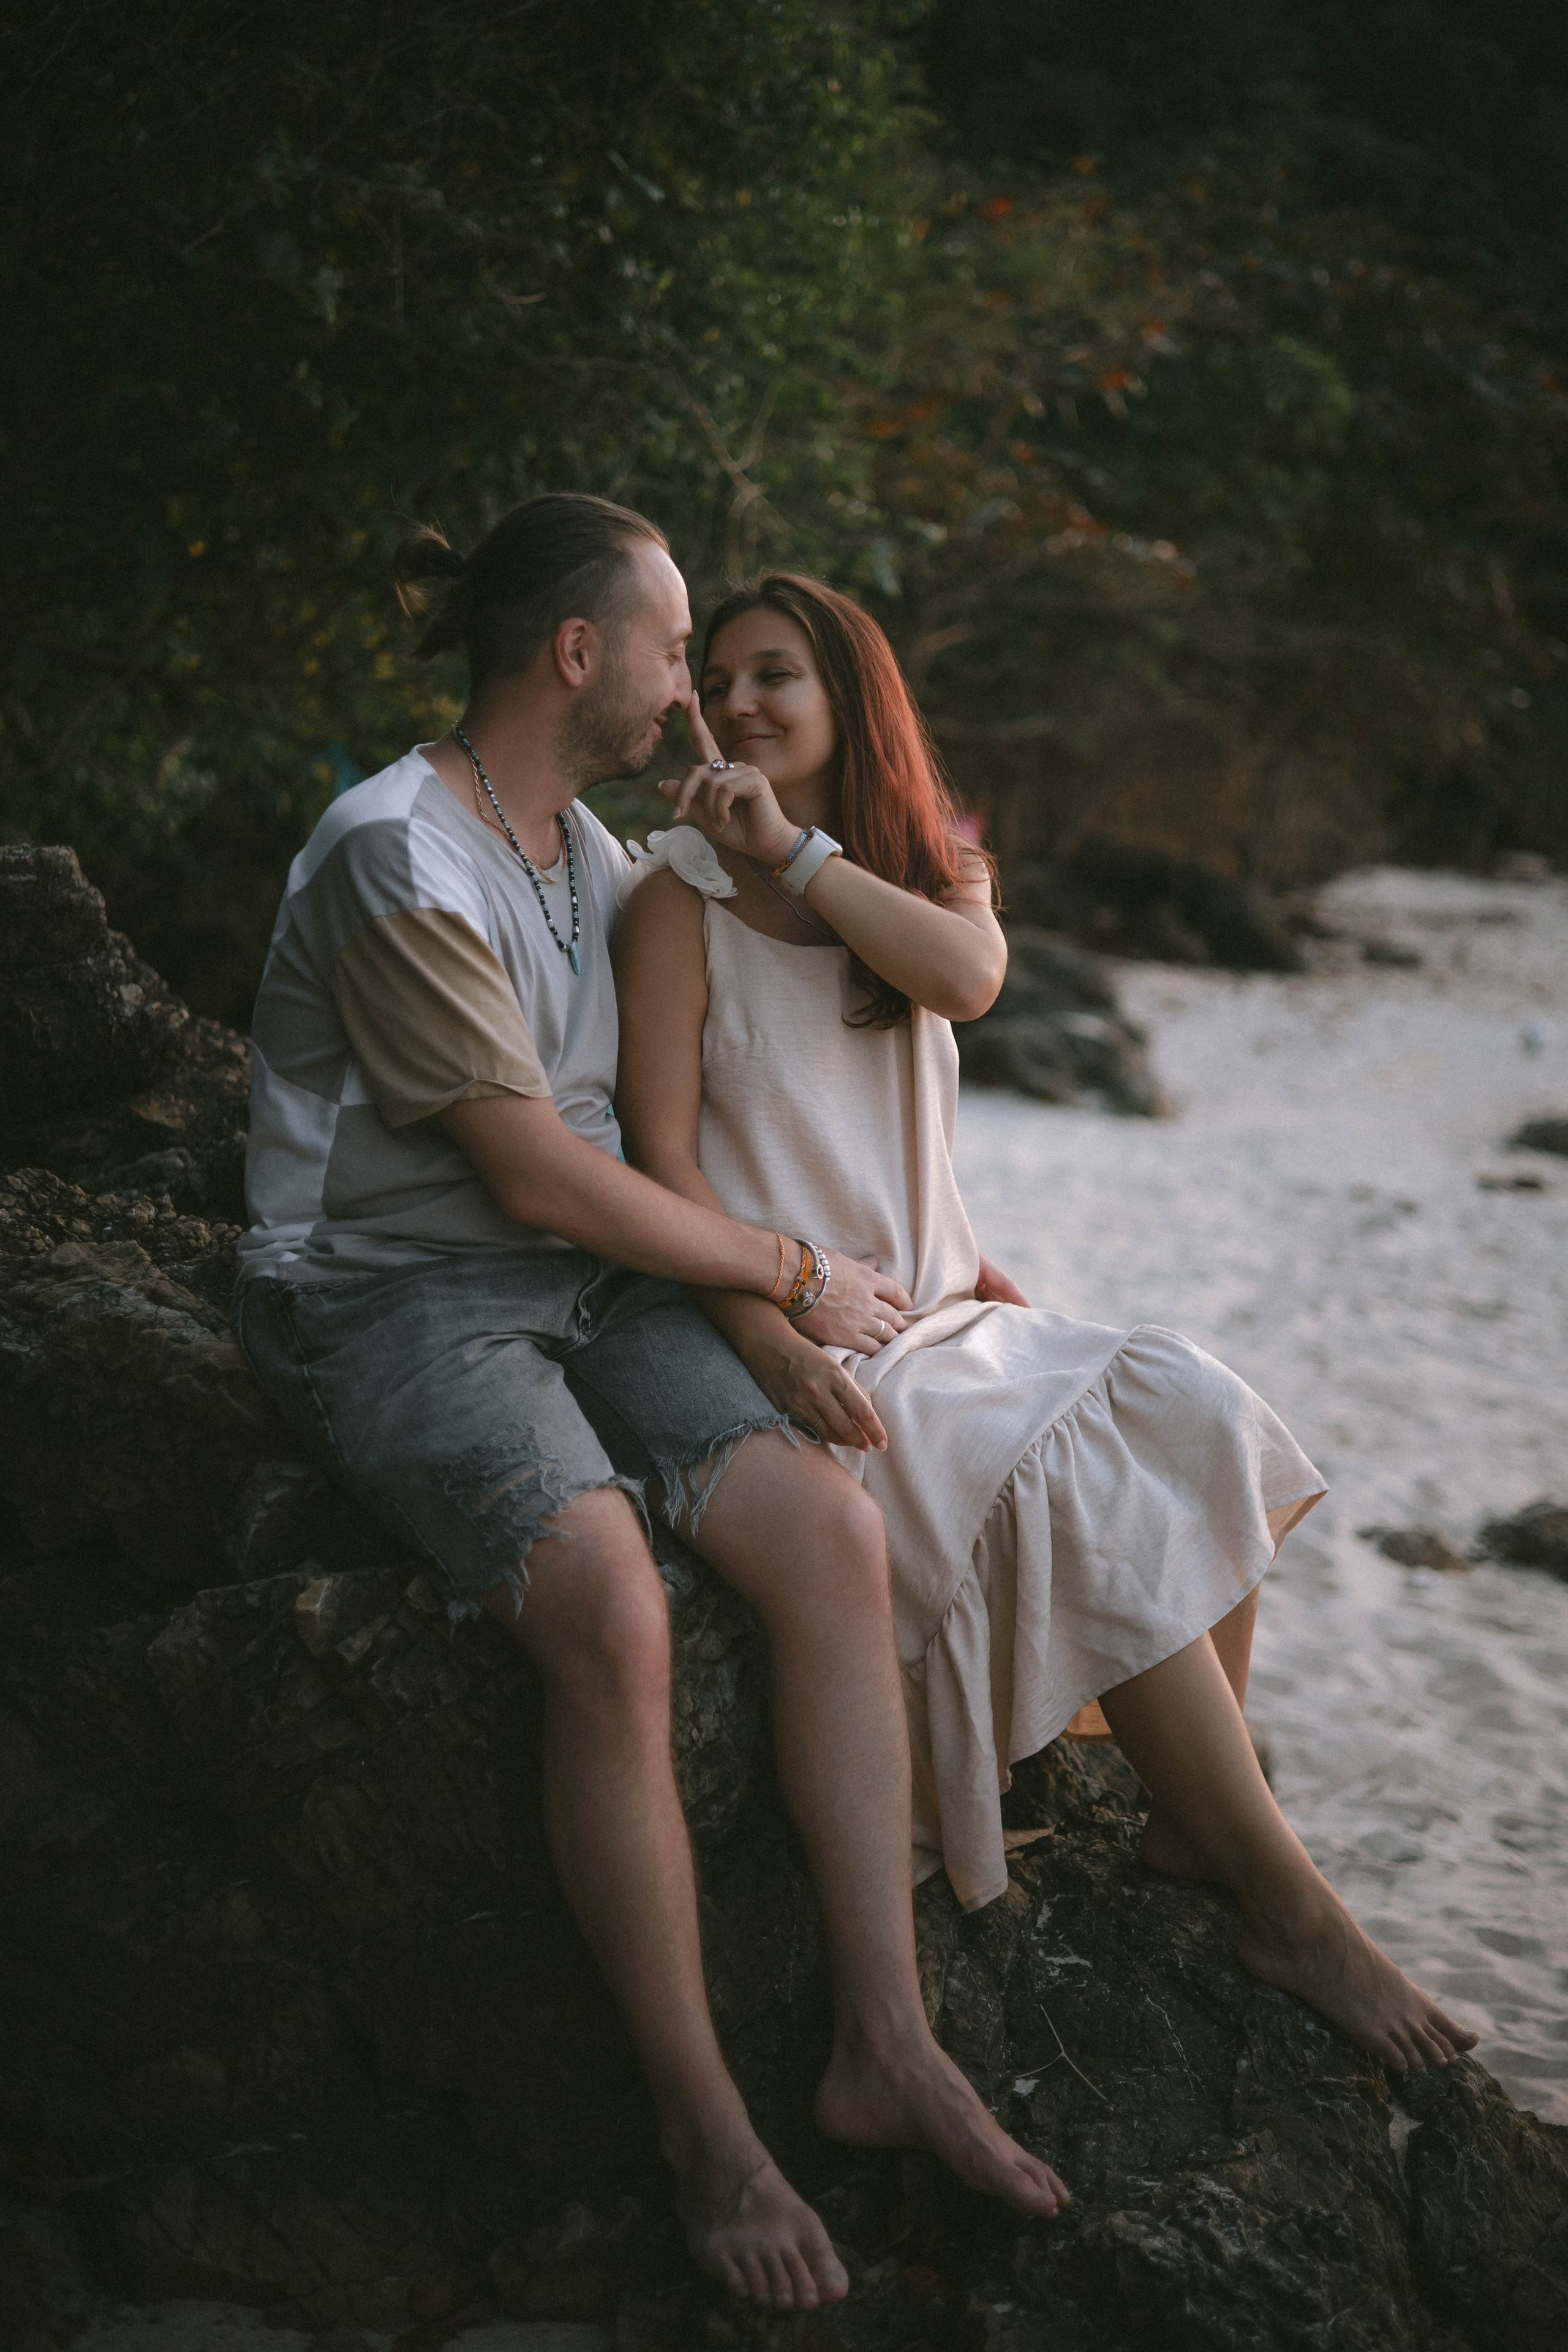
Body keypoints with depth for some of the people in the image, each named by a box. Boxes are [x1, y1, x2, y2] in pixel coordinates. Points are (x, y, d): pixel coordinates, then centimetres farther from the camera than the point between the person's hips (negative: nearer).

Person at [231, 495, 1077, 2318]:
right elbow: (539, 1172, -16)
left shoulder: (590, 850, 14)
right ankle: (708, 2132, -18)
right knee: (611, 1613, -32)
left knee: (833, 1530, -18)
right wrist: (793, 1272, -7)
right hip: (393, 1295, -7)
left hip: (584, 1282, 8)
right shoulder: (396, 856, -14)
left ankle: (883, 2045, -12)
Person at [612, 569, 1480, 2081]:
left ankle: (1196, 1817, -4)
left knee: (1194, 1418, -15)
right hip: (805, 1339, -6)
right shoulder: (682, 891, -3)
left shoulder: (925, 864, 12)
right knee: (1086, 1497, -24)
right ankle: (1288, 1907, -17)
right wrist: (768, 1338, -21)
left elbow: (970, 973, -13)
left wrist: (793, 851, -16)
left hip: (935, 1311, 6)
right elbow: (659, 1147, -10)